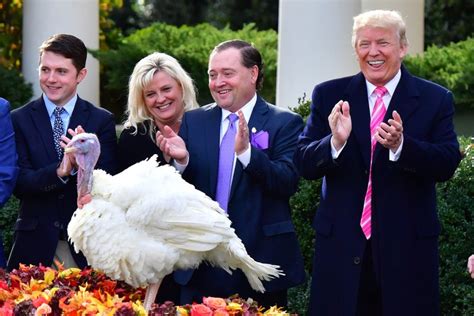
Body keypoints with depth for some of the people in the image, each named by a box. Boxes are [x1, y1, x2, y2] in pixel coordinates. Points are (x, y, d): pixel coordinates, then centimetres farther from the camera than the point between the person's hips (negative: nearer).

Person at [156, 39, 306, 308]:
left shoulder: (285, 123, -2)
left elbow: (288, 182, -15)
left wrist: (246, 152, -28)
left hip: (260, 258, -2)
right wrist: (181, 159, -17)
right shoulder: (193, 121, 8)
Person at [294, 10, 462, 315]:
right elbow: (304, 163, -2)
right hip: (342, 244, 1)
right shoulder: (329, 96, 4)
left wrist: (401, 145, -27)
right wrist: (336, 141, -23)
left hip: (407, 245, -1)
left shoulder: (435, 99, 1)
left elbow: (448, 163, -9)